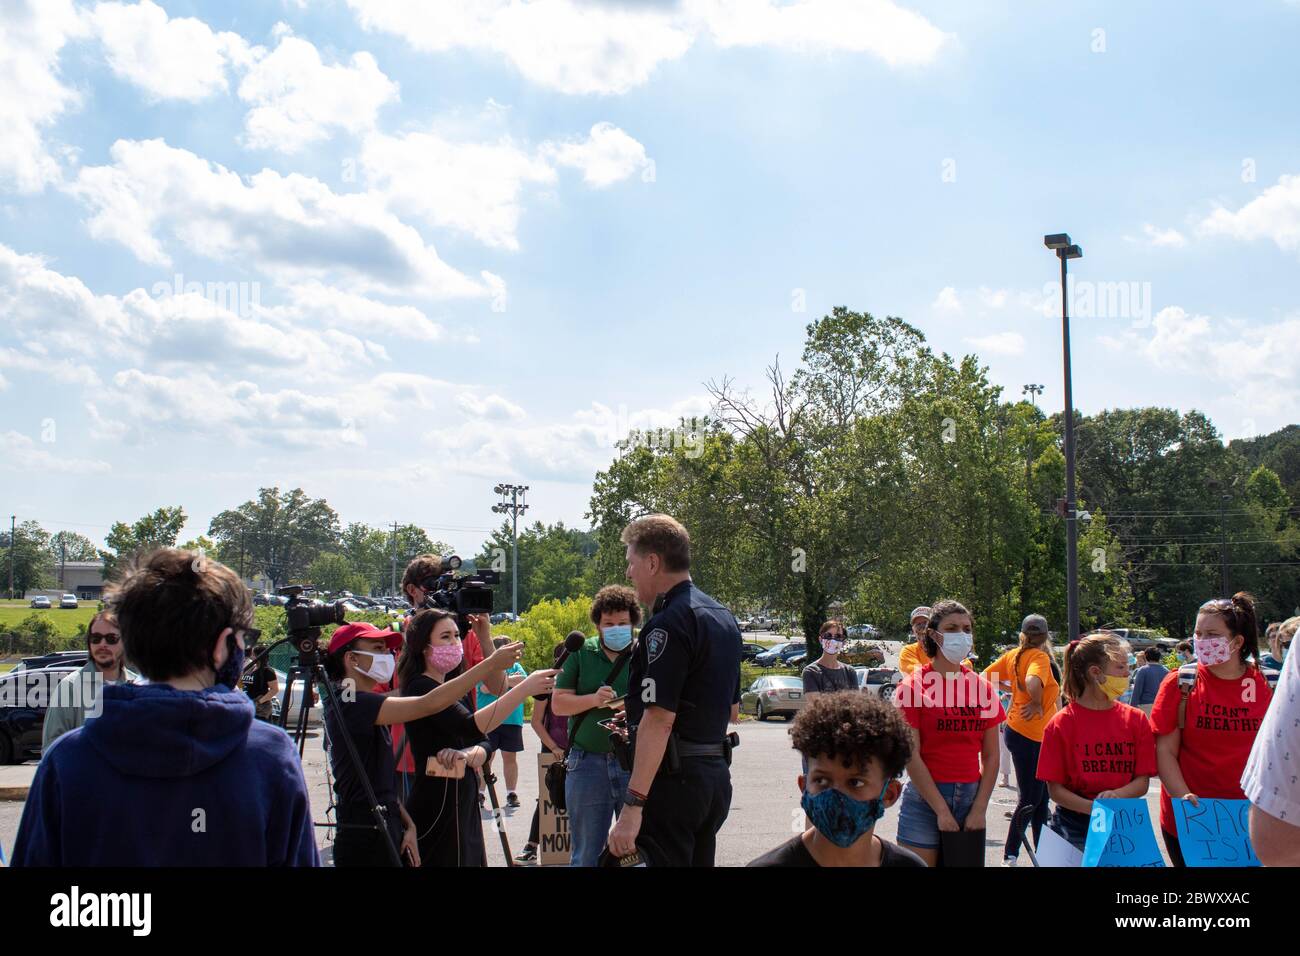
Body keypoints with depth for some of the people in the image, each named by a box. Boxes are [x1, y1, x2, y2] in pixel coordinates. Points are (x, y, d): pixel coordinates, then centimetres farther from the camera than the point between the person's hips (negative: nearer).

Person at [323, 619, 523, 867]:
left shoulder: (365, 705, 15)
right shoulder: (350, 704, -15)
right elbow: (428, 704, -26)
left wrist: (407, 824, 3)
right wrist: (491, 663, -23)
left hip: (388, 830, 9)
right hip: (365, 838, -9)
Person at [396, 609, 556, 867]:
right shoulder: (421, 687, -13)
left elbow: (485, 743, 10)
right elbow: (471, 727, -28)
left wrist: (469, 754, -13)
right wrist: (524, 688, -32)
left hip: (463, 809, 9)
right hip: (438, 809, -9)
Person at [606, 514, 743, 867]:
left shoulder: (669, 623, -16)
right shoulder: (723, 616, 14)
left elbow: (659, 719, -23)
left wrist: (633, 806, -24)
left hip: (673, 778, -10)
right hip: (716, 773, 10)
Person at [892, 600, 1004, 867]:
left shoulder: (982, 687, 8)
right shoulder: (914, 685, -5)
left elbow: (991, 756, 7)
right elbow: (911, 756, -10)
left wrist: (979, 809, -2)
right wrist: (941, 810, -12)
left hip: (971, 797, 4)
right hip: (925, 798, -4)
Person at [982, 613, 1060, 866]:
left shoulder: (1012, 655, 6)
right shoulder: (1040, 657, -15)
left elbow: (986, 677, 10)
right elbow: (1032, 682, -35)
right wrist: (1037, 703, -17)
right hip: (1028, 735, -9)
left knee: (1040, 797, 15)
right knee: (1030, 798, -1)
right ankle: (1010, 857, 5)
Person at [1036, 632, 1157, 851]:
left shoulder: (1136, 719, 4)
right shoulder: (1061, 724, -5)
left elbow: (1143, 781, 2)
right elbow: (1055, 789, -7)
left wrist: (1116, 795, -18)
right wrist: (1093, 808, -23)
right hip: (1073, 827, -2)